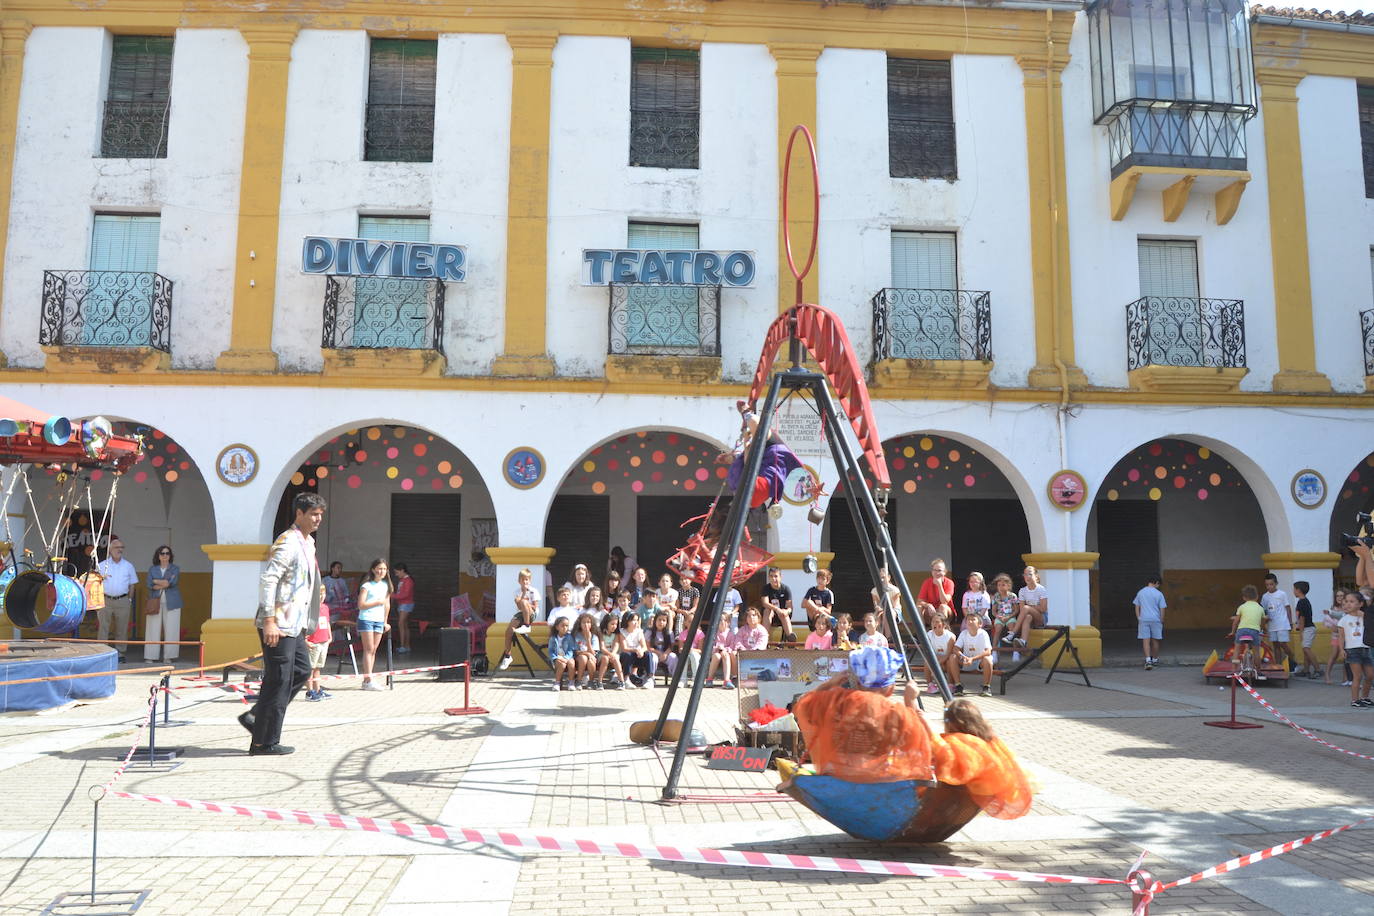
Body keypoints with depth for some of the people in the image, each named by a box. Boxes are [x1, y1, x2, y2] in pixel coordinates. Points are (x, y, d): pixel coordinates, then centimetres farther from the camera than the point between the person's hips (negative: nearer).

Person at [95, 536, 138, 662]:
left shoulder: (128, 566, 9)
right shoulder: (101, 565, 6)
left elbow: (132, 584, 12)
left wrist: (129, 600, 5)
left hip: (123, 601, 1)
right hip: (105, 600, -1)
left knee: (122, 628, 3)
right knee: (103, 628, -3)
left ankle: (120, 653, 10)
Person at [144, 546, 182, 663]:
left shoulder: (175, 568, 8)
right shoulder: (152, 569, 13)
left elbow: (172, 582, -9)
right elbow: (149, 585, -1)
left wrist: (156, 581, -3)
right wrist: (165, 583, -9)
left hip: (171, 603, -1)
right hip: (155, 602, 1)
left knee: (171, 630, -4)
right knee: (153, 629, -3)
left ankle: (168, 656, 2)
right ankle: (150, 656, 2)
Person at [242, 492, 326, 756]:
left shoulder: (308, 543, 15)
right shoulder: (287, 542, -16)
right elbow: (267, 580, -23)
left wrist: (317, 590, 17)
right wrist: (269, 621, -26)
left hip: (293, 625, 10)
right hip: (278, 625, -10)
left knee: (302, 670, 17)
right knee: (278, 682, -4)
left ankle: (255, 716, 23)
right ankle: (264, 742, 6)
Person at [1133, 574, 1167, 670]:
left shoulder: (1140, 592, 5)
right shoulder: (1159, 594, -4)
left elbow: (1137, 607, 7)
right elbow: (1162, 609, -3)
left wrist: (1139, 619, 13)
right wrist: (1162, 621, 7)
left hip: (1143, 619, 1)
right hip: (1156, 619, -1)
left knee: (1146, 641, -3)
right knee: (1155, 640, 13)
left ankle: (1148, 660, -18)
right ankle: (1155, 659, 28)